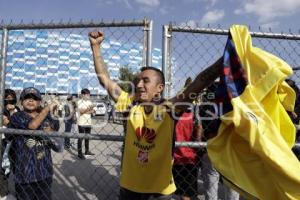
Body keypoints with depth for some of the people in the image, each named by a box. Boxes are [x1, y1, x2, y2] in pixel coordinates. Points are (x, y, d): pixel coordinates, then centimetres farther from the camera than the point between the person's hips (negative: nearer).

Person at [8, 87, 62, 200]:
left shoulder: (48, 118, 7)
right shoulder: (17, 117, -2)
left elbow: (58, 148, 7)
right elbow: (32, 125, -26)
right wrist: (48, 108, -16)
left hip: (45, 172, 4)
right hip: (24, 174, -3)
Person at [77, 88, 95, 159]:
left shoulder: (89, 102, 11)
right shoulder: (80, 101, -7)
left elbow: (92, 111, 5)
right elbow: (81, 111, -17)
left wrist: (85, 111, -11)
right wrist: (88, 108, -25)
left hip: (88, 122, 6)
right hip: (82, 123, -6)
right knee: (80, 138, 0)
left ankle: (87, 151, 26)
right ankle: (80, 153, 5)